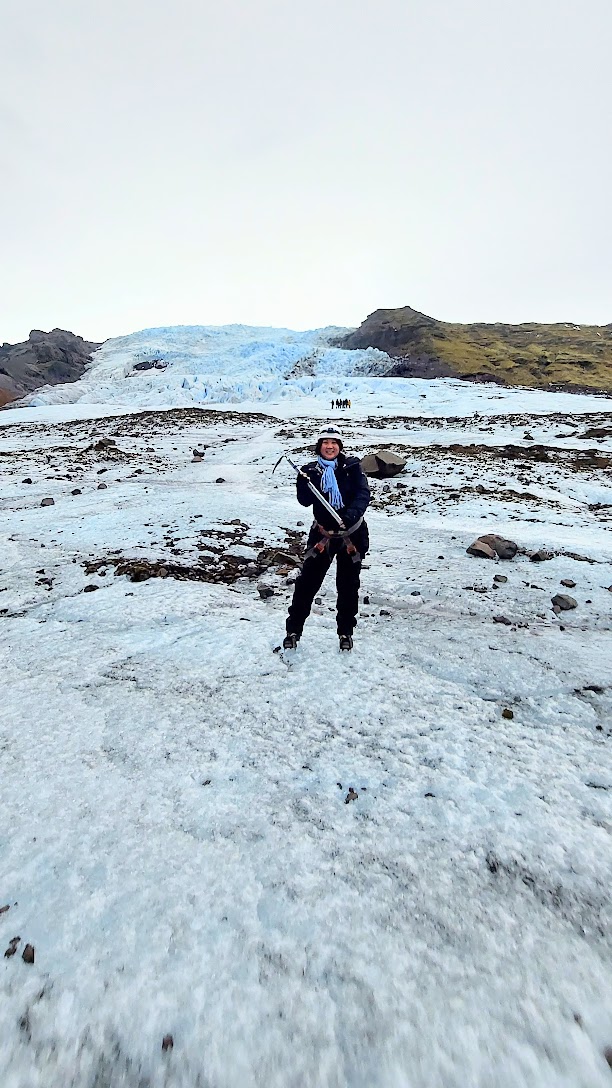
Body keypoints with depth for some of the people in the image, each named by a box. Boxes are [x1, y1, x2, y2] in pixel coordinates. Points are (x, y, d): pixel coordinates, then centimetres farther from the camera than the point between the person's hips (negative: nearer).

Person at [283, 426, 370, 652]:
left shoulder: (352, 466, -4)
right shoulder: (311, 470, 0)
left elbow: (363, 493, -15)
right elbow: (305, 501, -10)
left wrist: (352, 514, -33)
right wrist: (306, 480, -29)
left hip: (352, 533, 0)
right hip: (323, 533, 0)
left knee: (348, 585, 10)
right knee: (307, 581, -4)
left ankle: (346, 632, 29)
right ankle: (293, 629, 14)